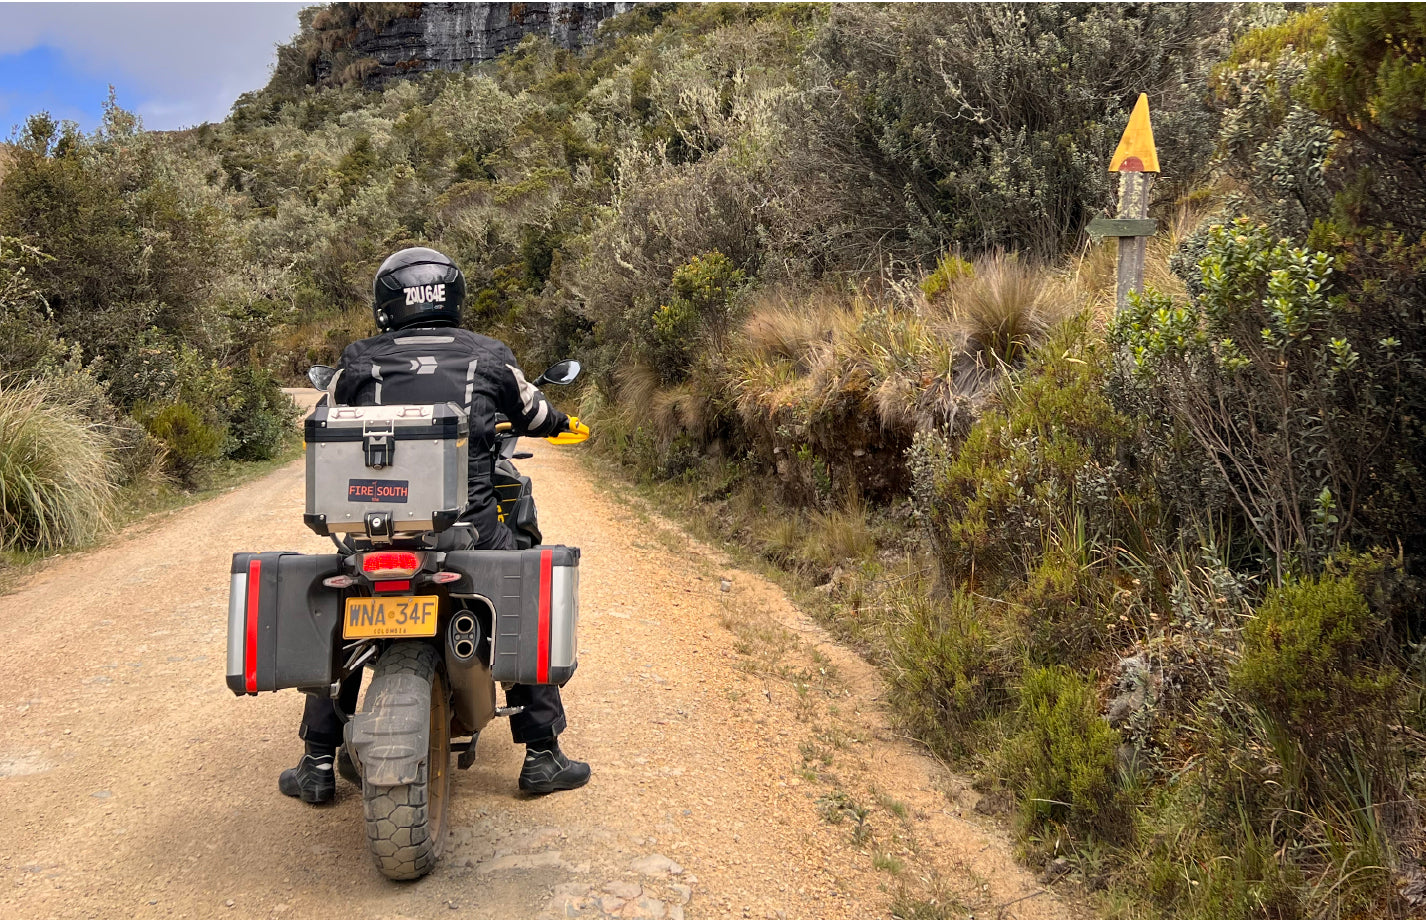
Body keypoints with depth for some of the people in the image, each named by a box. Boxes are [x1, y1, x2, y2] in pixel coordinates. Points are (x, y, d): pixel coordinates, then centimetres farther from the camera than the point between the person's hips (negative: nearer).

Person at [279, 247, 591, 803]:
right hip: (470, 525, -1)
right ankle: (542, 757, 22)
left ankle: (317, 766, 29)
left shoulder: (359, 362, 5)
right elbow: (536, 416, 22)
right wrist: (558, 420, 46)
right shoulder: (489, 357, 5)